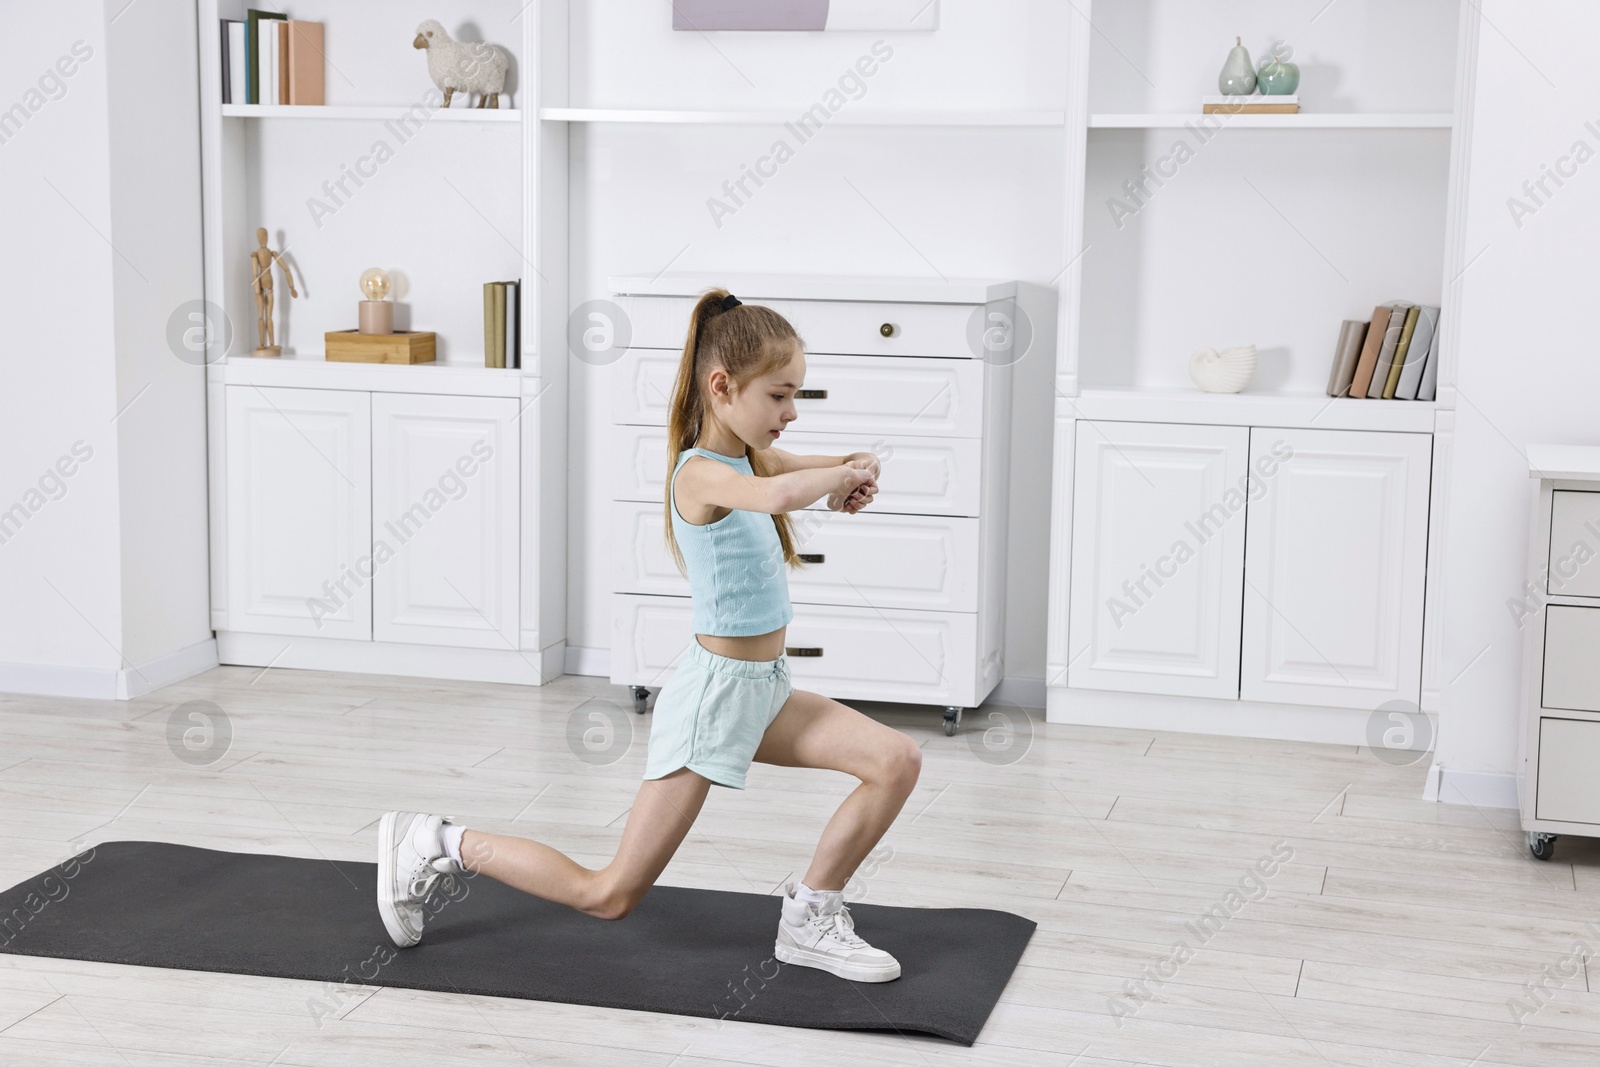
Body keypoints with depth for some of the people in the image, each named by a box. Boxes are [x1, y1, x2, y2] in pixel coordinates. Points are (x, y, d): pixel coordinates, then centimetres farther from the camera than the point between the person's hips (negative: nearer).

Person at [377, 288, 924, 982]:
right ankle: (437, 845, 13)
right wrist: (844, 475, -23)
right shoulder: (700, 473, -21)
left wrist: (851, 472, -9)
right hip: (715, 689, -8)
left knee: (897, 761, -6)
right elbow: (780, 495, -43)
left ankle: (811, 918, 6)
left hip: (764, 690, 8)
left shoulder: (748, 456, 5)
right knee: (609, 895, -1)